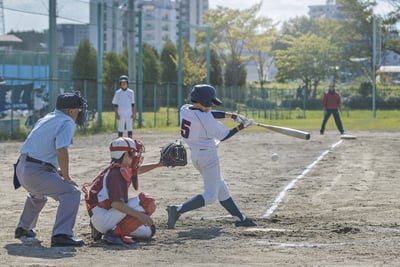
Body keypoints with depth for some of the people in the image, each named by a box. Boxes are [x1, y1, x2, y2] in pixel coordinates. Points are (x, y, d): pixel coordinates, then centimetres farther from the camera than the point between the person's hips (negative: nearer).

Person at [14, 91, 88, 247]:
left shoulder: (46, 119, 21)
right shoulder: (67, 122, -7)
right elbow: (61, 150, -22)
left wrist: (56, 169, 25)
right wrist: (67, 177, -14)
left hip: (21, 168, 10)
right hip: (37, 173, -10)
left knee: (38, 195, 38)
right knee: (71, 193, -14)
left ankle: (23, 228, 50)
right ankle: (61, 235, -27)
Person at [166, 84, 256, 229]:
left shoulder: (185, 109, -1)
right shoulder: (206, 119, -23)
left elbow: (210, 113, 7)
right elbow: (223, 136, -9)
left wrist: (233, 116, 1)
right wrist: (240, 127, 2)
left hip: (195, 155, 10)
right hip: (208, 156, -9)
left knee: (220, 187, 19)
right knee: (210, 195, -5)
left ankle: (240, 218, 28)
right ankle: (178, 210, -19)